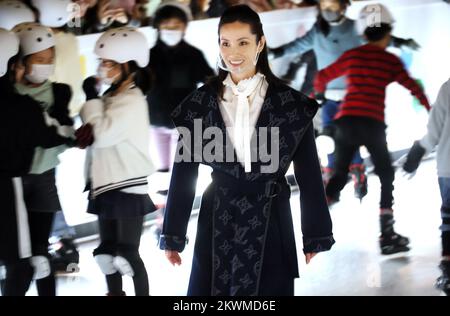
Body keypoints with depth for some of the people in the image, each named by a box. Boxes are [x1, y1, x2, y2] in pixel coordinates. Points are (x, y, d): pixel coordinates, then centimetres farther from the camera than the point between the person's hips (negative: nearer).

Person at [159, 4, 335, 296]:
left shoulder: (290, 104, -2)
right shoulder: (201, 103, 2)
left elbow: (309, 176, 1)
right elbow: (184, 174, 5)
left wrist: (316, 238, 0)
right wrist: (173, 237, 4)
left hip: (270, 228, -1)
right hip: (217, 227, 1)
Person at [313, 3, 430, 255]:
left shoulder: (351, 56, 12)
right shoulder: (391, 60, 5)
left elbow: (323, 77, 18)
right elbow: (413, 87, 2)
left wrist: (319, 93, 39)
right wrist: (430, 109, 17)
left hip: (346, 121, 3)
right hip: (372, 123, -3)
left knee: (340, 174, 15)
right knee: (386, 175, 14)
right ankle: (387, 236, 12)